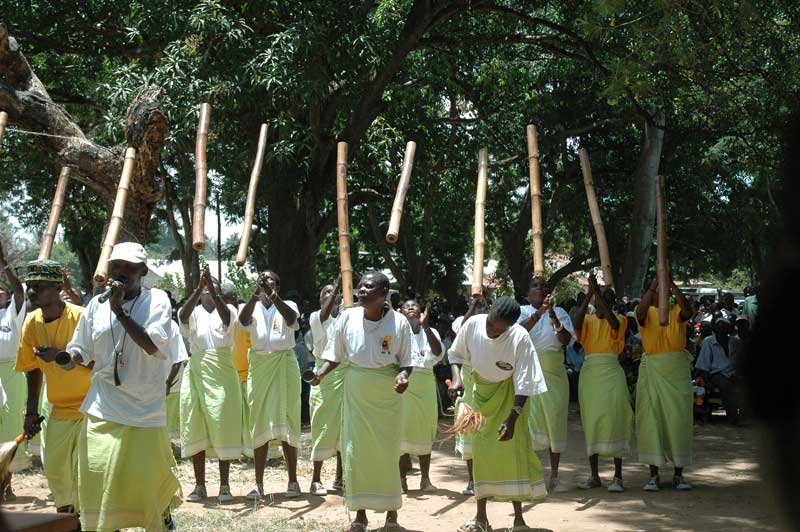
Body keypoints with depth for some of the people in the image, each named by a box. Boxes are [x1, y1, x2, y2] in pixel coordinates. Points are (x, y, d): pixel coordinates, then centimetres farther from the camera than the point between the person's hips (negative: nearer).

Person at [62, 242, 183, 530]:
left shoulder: (156, 300, -5)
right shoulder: (97, 304, 6)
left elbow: (153, 346, -19)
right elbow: (80, 354, 12)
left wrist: (119, 310, -21)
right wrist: (66, 358, -12)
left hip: (145, 407, -3)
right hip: (102, 408, 3)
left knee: (150, 477, 3)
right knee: (97, 476, -4)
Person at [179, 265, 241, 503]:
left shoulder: (228, 309, 7)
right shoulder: (192, 312, 9)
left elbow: (226, 317, -17)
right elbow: (183, 315, -15)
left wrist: (212, 289, -28)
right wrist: (199, 286, -25)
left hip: (222, 370, -1)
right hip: (196, 369, 1)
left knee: (223, 425, -3)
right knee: (196, 428, 1)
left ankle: (224, 485, 2)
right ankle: (199, 485, 7)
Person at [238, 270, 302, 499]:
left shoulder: (288, 305, 4)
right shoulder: (252, 308, 8)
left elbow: (291, 320, -20)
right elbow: (243, 320, -16)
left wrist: (273, 297, -34)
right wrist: (255, 294, -30)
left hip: (285, 365, -1)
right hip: (259, 365, 1)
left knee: (287, 422, 0)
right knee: (260, 423, 2)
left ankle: (293, 480, 8)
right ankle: (259, 484, 5)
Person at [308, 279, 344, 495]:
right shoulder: (316, 317, 0)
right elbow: (325, 315, -22)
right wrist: (337, 287, -31)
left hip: (347, 376, 3)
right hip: (325, 375, -3)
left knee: (344, 426, 6)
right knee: (323, 426, -3)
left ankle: (340, 477, 16)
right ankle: (316, 479, 4)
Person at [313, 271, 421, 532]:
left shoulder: (399, 322, -10)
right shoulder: (347, 318, -5)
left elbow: (407, 359, -2)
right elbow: (335, 354, 4)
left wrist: (403, 375, -22)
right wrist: (321, 373, -12)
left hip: (387, 394, -2)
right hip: (355, 392, 2)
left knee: (388, 451, 4)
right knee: (354, 450, 1)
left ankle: (391, 511, 21)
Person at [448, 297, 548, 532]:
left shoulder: (520, 339, -30)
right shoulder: (474, 324, -20)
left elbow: (524, 385, -26)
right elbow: (456, 354, -1)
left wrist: (511, 419, -30)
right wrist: (457, 377, -19)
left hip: (509, 394, -3)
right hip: (482, 390, 4)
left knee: (513, 449, -10)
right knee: (481, 451, 4)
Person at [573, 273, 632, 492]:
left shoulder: (619, 319, 4)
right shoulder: (588, 320, 10)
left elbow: (613, 322, -20)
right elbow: (577, 324, -13)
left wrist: (597, 291, -22)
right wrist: (588, 295, -16)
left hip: (611, 371, -3)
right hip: (590, 371, 3)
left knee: (614, 420, -7)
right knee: (590, 423, 4)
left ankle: (618, 477, -3)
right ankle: (594, 476, 11)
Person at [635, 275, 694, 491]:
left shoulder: (676, 312, 5)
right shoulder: (648, 313, 3)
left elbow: (687, 312, -18)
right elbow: (640, 313, -22)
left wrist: (672, 285, -23)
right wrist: (653, 285, -27)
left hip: (678, 370, 1)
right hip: (653, 370, -1)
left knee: (679, 420, 2)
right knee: (651, 419, -2)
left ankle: (678, 474, 12)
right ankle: (654, 475, 4)